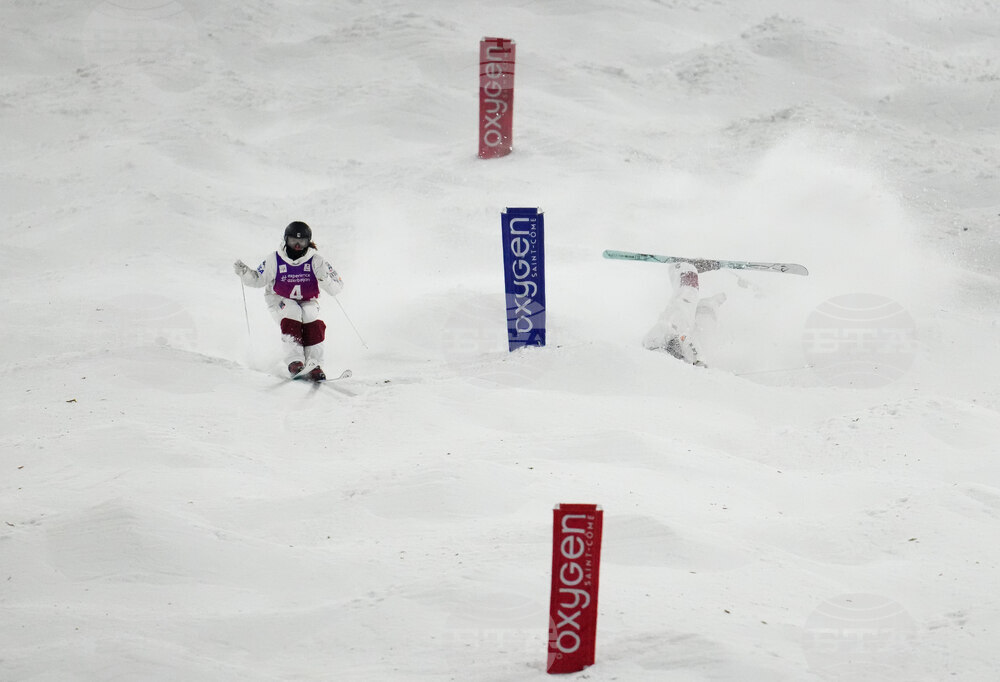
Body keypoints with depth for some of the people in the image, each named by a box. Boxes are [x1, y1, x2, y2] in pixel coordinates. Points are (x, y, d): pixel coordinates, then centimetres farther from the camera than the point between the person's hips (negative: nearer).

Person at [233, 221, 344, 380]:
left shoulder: (316, 261, -14)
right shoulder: (275, 260, -12)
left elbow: (337, 288, -16)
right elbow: (258, 280, 1)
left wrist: (325, 279, -38)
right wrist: (244, 272, -19)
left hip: (306, 301, 1)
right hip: (280, 300, -1)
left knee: (314, 323, -29)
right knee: (292, 313, -32)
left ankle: (314, 365, -24)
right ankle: (295, 361, -37)